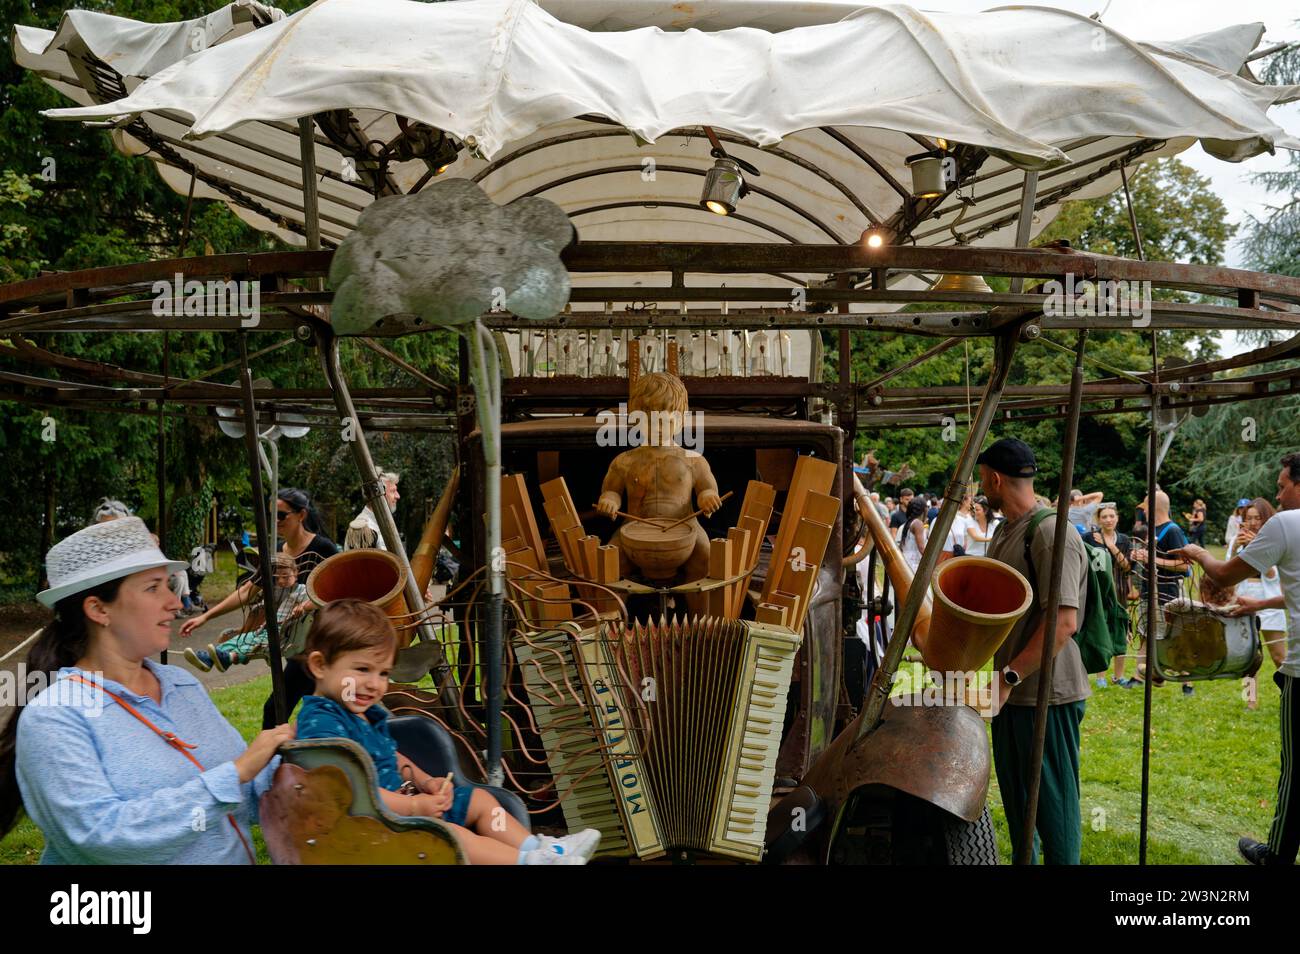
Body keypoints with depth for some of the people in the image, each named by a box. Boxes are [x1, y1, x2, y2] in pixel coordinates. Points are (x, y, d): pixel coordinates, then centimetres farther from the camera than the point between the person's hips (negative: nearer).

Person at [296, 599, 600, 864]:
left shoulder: (365, 711, 12)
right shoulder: (321, 724, -21)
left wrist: (424, 782, 6)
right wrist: (413, 807, -26)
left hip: (399, 797, 11)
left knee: (479, 799, 11)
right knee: (449, 834, -29)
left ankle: (536, 847, 2)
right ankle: (530, 861, -33)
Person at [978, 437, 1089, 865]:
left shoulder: (1052, 534, -19)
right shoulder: (1003, 533, 12)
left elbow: (1063, 621, -26)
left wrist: (1010, 676, -25)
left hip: (1047, 693, -9)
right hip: (1010, 691, 9)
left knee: (1053, 798, 2)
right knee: (1015, 794, 19)